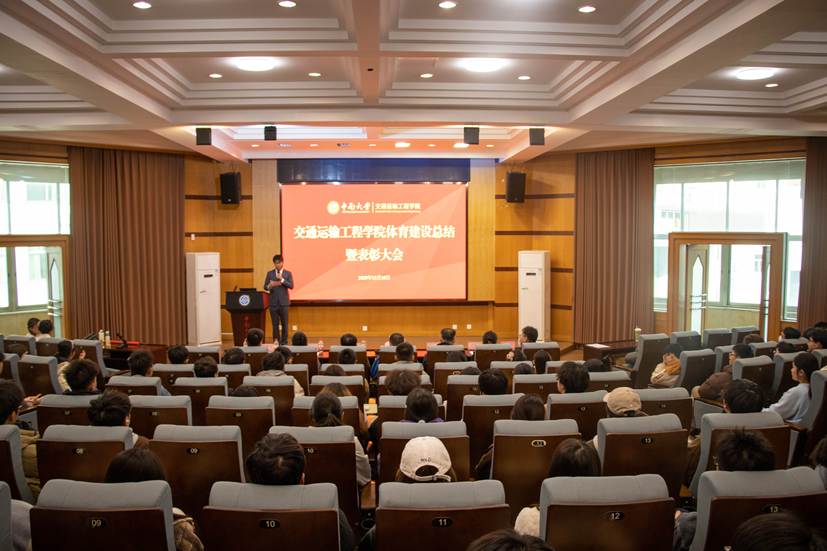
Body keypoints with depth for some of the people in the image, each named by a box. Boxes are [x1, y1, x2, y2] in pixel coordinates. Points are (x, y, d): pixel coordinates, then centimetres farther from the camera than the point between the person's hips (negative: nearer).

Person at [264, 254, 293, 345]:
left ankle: (284, 342, 8)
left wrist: (282, 279, -18)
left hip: (284, 302, -1)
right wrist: (269, 286, -19)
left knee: (284, 323, 1)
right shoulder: (270, 273, 8)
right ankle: (276, 341, 10)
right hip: (273, 302, 1)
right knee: (275, 324, 3)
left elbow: (291, 286, -7)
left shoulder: (288, 273, 4)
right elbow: (265, 287, 4)